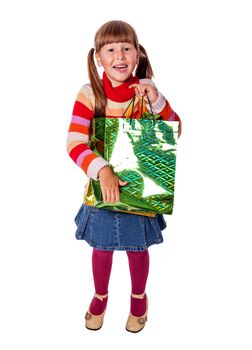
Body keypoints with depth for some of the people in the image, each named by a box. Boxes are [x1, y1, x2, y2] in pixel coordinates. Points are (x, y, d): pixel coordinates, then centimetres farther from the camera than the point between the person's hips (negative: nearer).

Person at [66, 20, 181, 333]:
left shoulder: (146, 91, -11)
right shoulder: (89, 94, -16)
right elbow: (75, 143, -24)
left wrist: (156, 101, -24)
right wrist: (102, 170, -39)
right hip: (102, 183, 0)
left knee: (137, 246, 17)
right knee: (102, 246, 17)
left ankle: (138, 296, 45)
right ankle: (100, 296, 45)